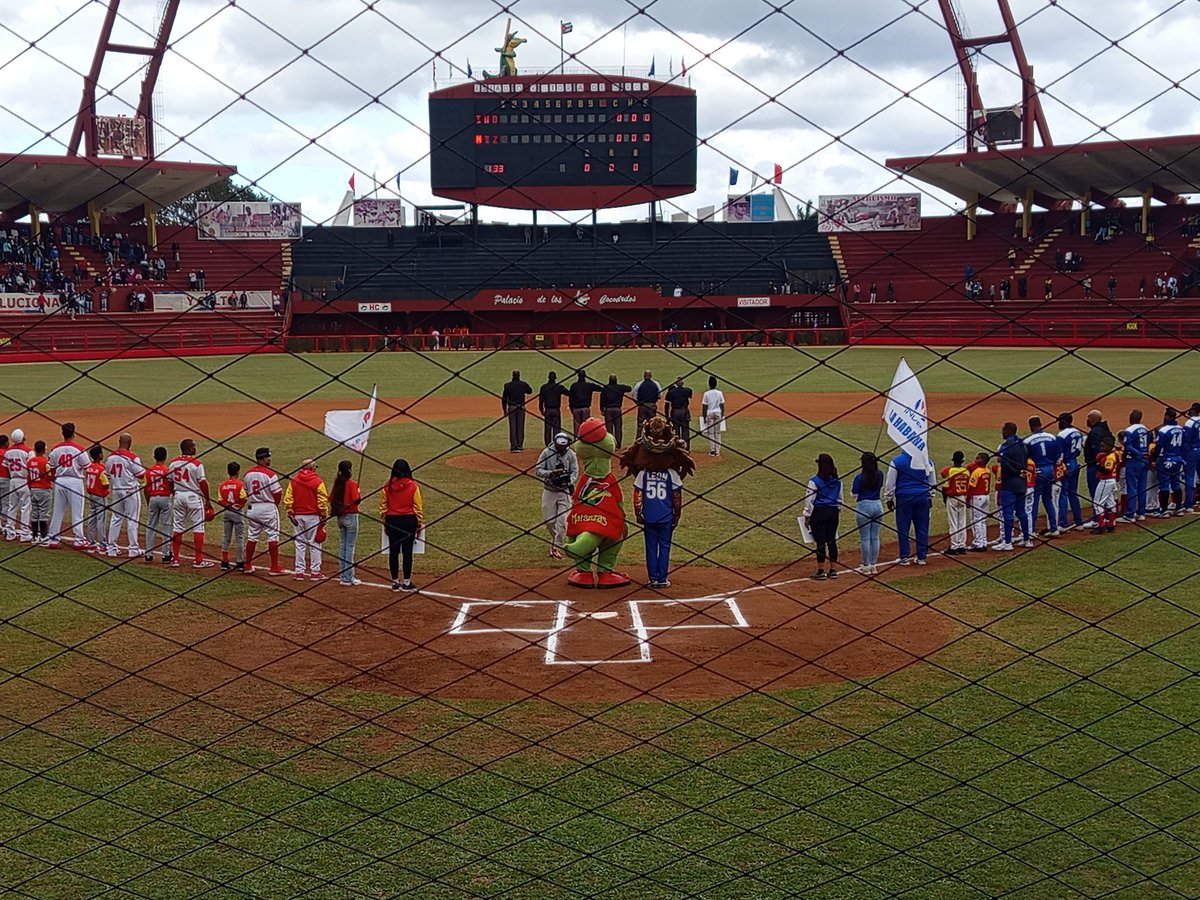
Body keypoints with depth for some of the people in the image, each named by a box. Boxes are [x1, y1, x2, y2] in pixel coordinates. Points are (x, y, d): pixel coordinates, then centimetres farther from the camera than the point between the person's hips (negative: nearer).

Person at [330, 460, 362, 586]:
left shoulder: (337, 482, 4)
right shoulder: (352, 483, -15)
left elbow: (331, 499, 7)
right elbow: (357, 500, -22)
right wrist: (359, 493, -2)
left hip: (340, 517, 7)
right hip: (351, 516, -7)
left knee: (342, 546, 14)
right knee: (350, 547, -2)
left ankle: (342, 575, 19)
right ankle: (347, 578, -1)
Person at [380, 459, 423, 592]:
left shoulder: (387, 487, -2)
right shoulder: (413, 486, -8)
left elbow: (383, 506, 2)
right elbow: (418, 506, -5)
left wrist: (385, 523, 12)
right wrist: (419, 524, 4)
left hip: (392, 521, 2)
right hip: (409, 520, -2)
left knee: (393, 551, 8)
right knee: (407, 551, 3)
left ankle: (395, 582, 13)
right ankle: (407, 583, 7)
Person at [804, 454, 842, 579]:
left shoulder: (815, 481, -12)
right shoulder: (837, 481, 5)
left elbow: (810, 500, -10)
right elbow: (840, 499, 13)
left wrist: (807, 517, -2)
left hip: (819, 513, -5)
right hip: (833, 512, 5)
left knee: (821, 542, -1)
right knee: (832, 541, 11)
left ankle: (821, 571, 2)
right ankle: (833, 570, 15)